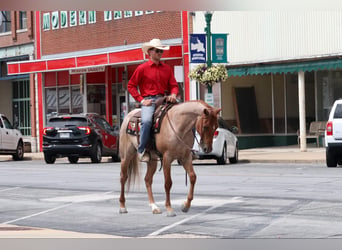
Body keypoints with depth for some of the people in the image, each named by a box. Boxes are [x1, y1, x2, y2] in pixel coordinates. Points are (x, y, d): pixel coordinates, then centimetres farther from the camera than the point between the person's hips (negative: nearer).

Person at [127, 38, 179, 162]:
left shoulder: (167, 68, 15)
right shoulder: (142, 68, 4)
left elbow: (173, 85, 17)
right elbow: (131, 86, 5)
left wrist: (173, 95, -7)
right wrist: (141, 100, -6)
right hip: (148, 101, -4)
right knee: (147, 121, -34)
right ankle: (142, 150, -19)